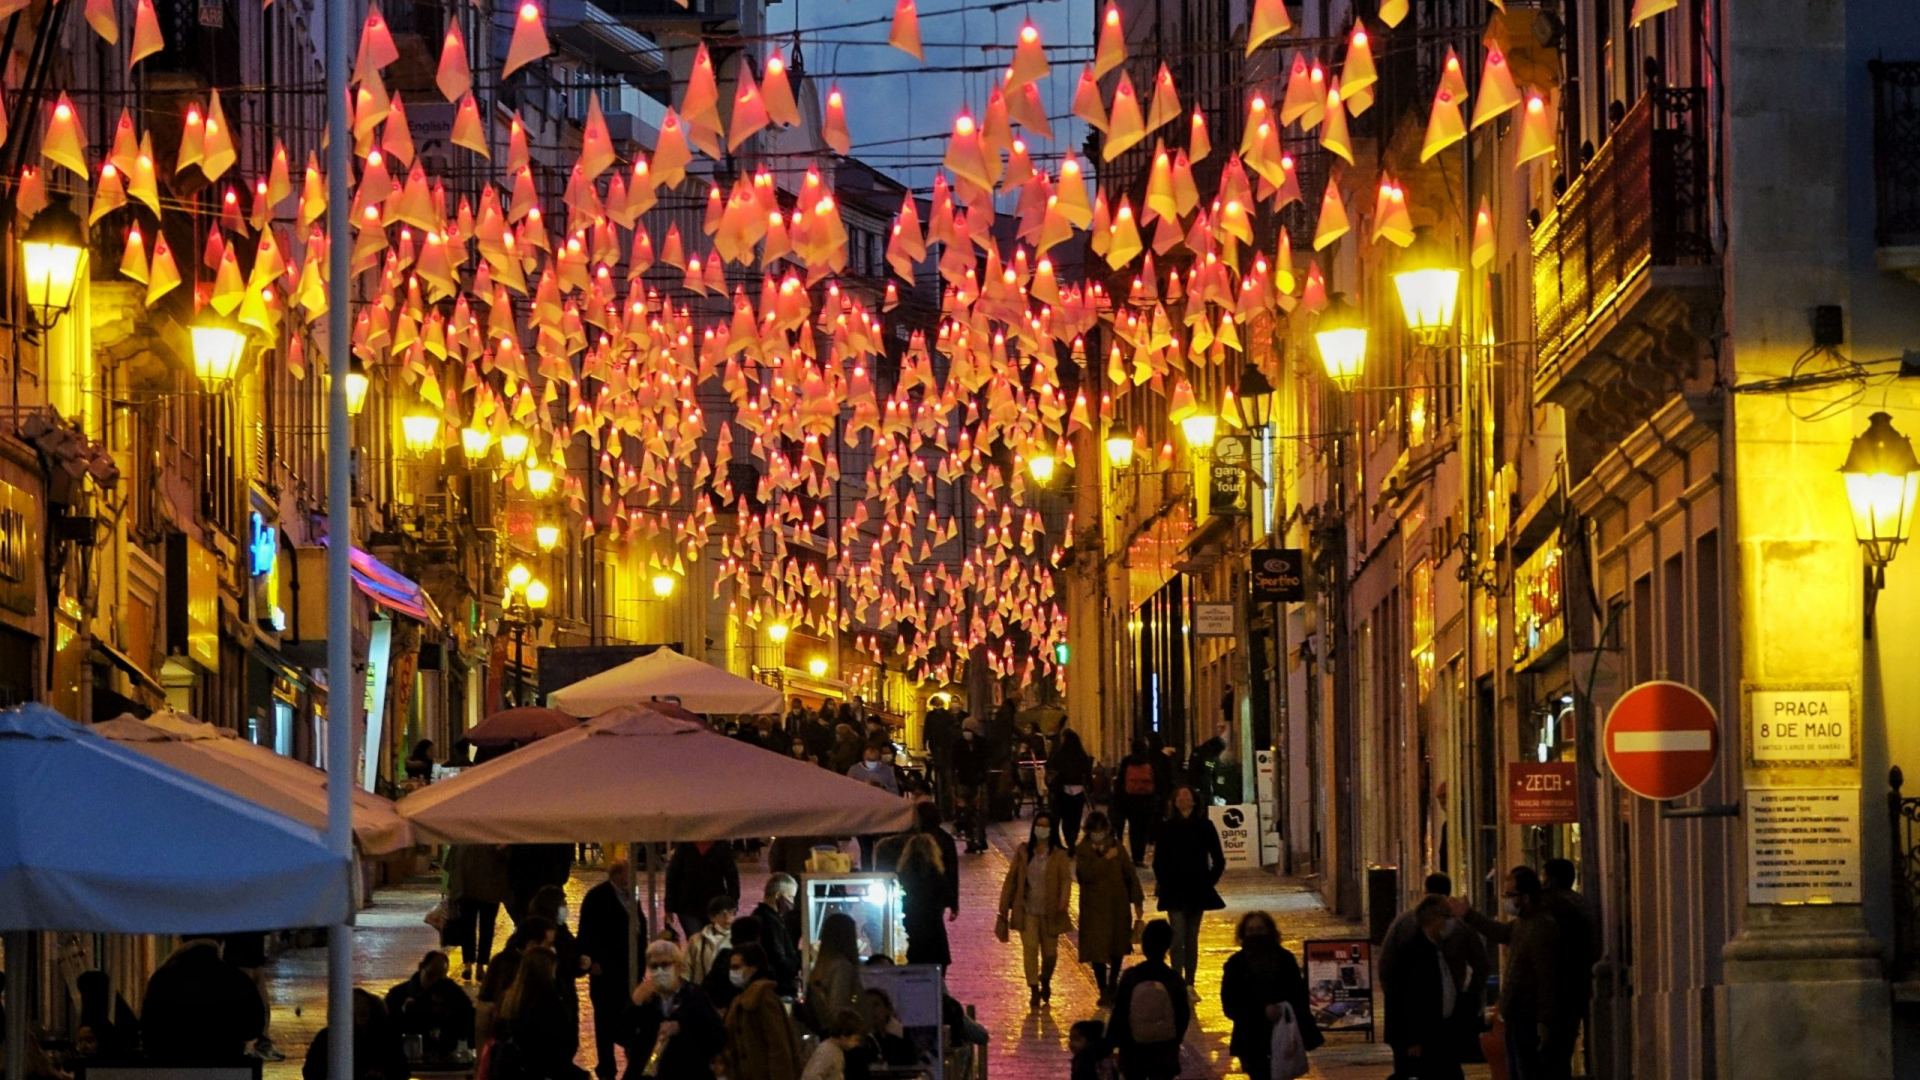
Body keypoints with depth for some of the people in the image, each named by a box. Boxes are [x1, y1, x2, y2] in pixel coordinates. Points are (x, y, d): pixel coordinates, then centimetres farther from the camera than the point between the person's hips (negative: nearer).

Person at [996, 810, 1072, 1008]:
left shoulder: (1059, 855, -1)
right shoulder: (1023, 852, 3)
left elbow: (1066, 879, -12)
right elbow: (1011, 879, 5)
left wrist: (1063, 901, -29)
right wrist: (1004, 907, 2)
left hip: (1049, 912, 0)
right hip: (1027, 910, 0)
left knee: (1050, 953, 6)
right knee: (1030, 948, -11)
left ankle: (1045, 980, 37)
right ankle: (1034, 990, -4)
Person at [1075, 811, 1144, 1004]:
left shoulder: (1117, 847, 3)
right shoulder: (1084, 850, -3)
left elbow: (1129, 874, 5)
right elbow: (1085, 874, -18)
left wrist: (1137, 900, 2)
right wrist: (1105, 859, -19)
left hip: (1118, 906, 3)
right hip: (1094, 907, -3)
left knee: (1118, 949, 13)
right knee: (1097, 951, -6)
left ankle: (1112, 986, 32)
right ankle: (1104, 991, 5)